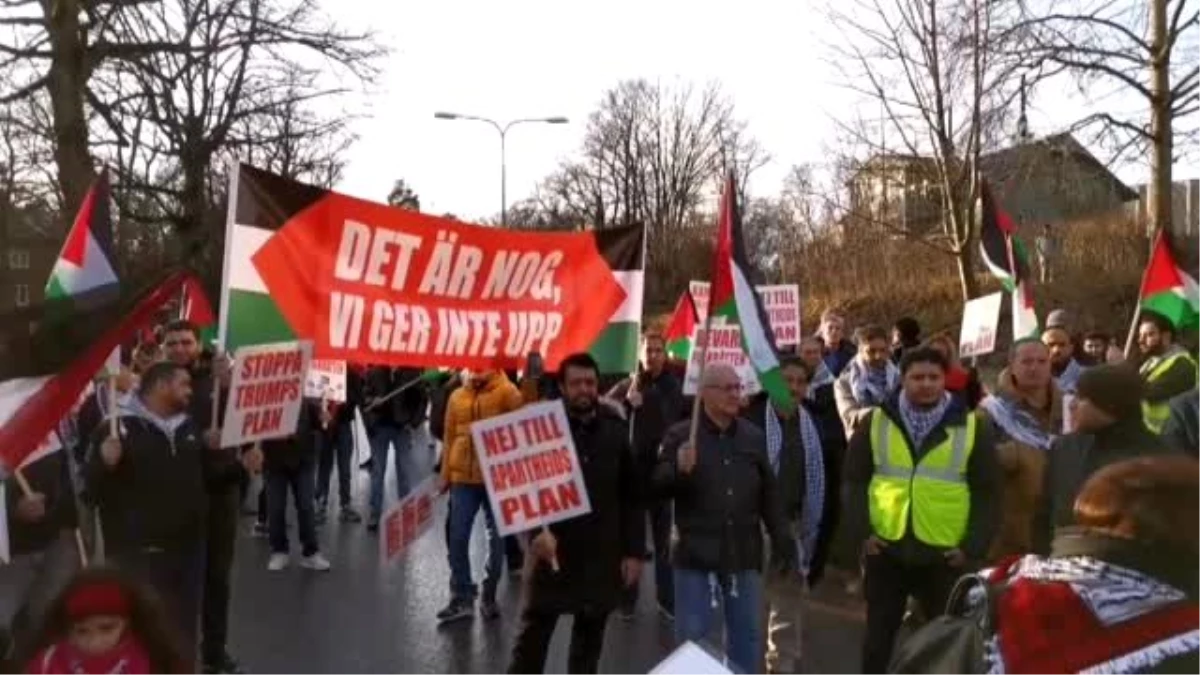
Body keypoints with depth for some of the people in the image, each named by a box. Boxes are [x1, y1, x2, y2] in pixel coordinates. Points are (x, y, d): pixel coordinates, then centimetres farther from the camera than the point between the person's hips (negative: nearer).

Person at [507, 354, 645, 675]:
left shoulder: (615, 430, 2)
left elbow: (632, 496, 5)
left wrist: (634, 551, 2)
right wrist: (536, 529, -25)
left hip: (602, 556, 2)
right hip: (553, 550, -2)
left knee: (589, 641, 14)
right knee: (532, 638, 5)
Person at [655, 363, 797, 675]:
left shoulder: (754, 436, 7)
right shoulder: (680, 435, -6)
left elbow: (768, 494, 12)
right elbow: (657, 486, -11)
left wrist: (782, 540, 10)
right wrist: (679, 469, -30)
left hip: (744, 553, 4)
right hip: (697, 553, -4)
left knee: (747, 634, 15)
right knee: (692, 637, 4)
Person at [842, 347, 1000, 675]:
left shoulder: (971, 427, 0)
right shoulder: (876, 422, 2)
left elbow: (987, 493, 1)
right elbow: (854, 481, 4)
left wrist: (973, 546, -6)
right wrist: (862, 531, -6)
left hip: (945, 554, 0)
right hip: (885, 549, 1)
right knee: (879, 634, 12)